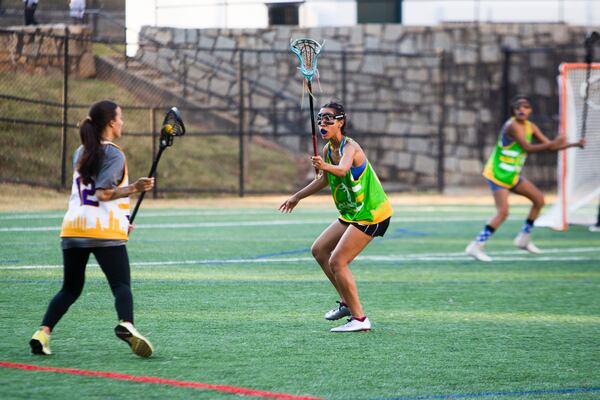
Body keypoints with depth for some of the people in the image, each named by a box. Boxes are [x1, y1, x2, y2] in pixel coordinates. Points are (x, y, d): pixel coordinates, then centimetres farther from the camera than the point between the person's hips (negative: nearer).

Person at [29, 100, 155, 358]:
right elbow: (103, 193, -16)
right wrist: (134, 189, -21)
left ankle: (43, 333, -3)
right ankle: (126, 324, -33)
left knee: (70, 289, 13)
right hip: (105, 231, -6)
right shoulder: (113, 155, -6)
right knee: (122, 285, -7)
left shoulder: (81, 153, 18)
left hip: (73, 227, 6)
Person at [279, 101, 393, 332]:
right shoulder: (328, 149, 5)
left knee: (337, 262, -16)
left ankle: (359, 319, -11)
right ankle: (347, 303, 25)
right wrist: (297, 197, 29)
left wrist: (326, 166, -65)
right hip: (351, 214, 10)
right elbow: (324, 179, 23)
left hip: (371, 214, -10)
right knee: (319, 250, 16)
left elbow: (343, 169, -45)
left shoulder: (350, 147, -22)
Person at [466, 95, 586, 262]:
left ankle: (524, 238, 23)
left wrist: (574, 144, 1)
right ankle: (476, 246, -19)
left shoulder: (531, 127, 6)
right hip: (497, 173, -9)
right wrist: (552, 144, -34)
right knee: (503, 212, -22)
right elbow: (527, 148, -28)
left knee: (539, 199, 12)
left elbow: (550, 146, 10)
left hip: (512, 175, 9)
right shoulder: (512, 125, -20)